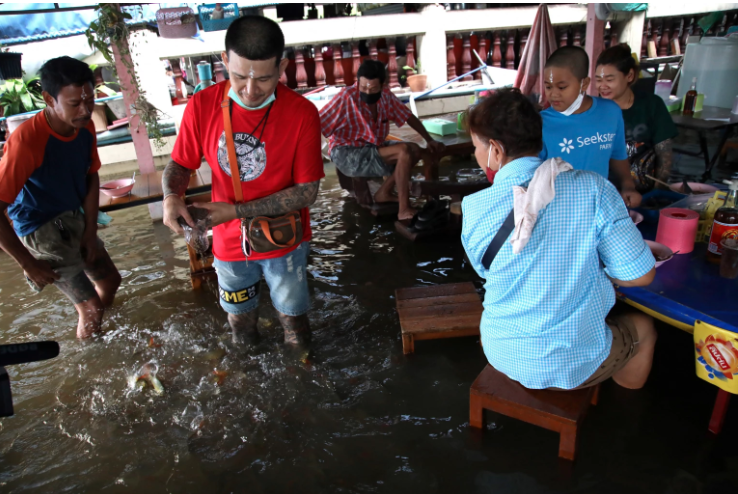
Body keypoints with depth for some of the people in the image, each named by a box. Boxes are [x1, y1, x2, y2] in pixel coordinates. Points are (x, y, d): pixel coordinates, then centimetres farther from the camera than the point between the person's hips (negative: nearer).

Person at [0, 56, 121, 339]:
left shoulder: (85, 126, -10)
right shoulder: (26, 140, -31)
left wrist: (90, 230, -2)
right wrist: (29, 264, -20)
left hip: (74, 220, 7)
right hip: (41, 231, -7)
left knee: (110, 281, 21)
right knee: (91, 307, -5)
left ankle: (98, 334, 49)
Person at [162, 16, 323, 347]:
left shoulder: (302, 114, -20)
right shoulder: (202, 105, -13)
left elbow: (307, 190, -18)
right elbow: (180, 164, -1)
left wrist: (237, 211, -24)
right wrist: (171, 197, -25)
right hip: (229, 243, 2)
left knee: (295, 327, 15)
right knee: (240, 327, 22)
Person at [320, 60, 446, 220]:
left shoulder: (386, 95, -2)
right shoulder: (346, 97, -21)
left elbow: (408, 117, 9)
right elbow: (317, 125, -24)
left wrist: (430, 140, 6)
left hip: (374, 148, 8)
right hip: (347, 155, -8)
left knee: (415, 150, -6)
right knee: (404, 151, -22)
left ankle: (384, 193, 0)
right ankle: (404, 210, -21)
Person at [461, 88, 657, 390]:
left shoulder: (474, 209, -15)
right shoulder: (593, 189, -19)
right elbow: (640, 275, -13)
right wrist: (589, 273, 5)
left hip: (502, 357, 2)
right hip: (574, 365, -1)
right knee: (643, 325, 29)